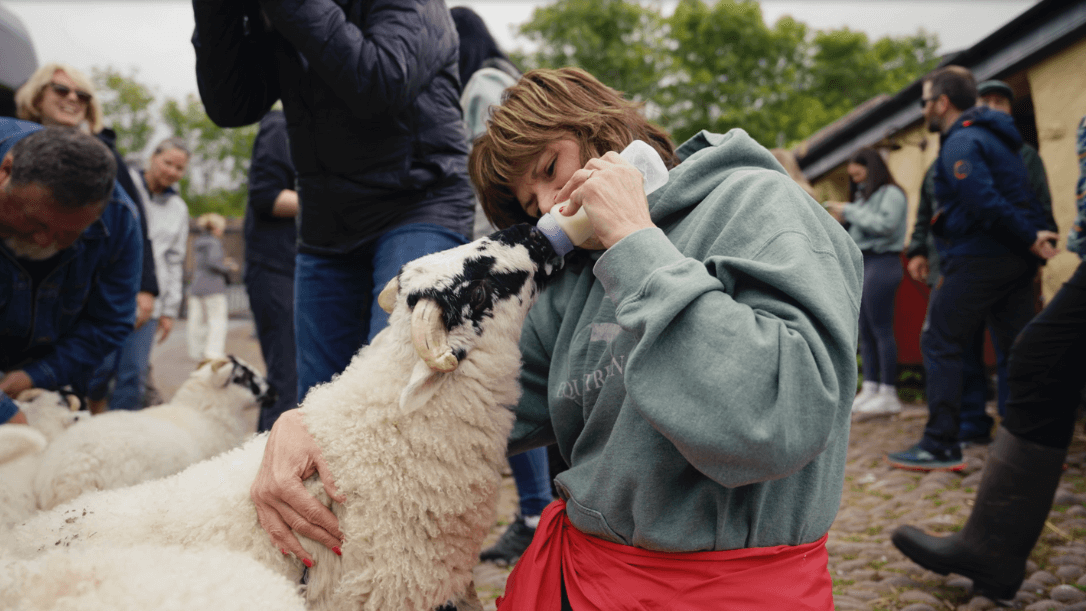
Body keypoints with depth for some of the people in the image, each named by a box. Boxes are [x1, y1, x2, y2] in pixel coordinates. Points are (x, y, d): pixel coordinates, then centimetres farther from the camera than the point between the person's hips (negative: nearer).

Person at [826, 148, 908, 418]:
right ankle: (870, 388, 14)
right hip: (862, 263, 9)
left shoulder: (891, 194, -4)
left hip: (881, 263, -9)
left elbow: (884, 225, -19)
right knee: (865, 331, 8)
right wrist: (842, 221, 4)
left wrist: (849, 212, -13)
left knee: (881, 329, -8)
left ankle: (889, 393, -4)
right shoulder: (864, 195, 19)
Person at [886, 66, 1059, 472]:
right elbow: (1026, 198, 20)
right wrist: (1033, 238, 12)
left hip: (979, 257, -9)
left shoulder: (960, 142, -11)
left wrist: (1028, 239, -17)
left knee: (940, 344, -3)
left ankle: (941, 446, -3)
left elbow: (984, 203, -24)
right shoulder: (994, 136, 21)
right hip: (1015, 260, 9)